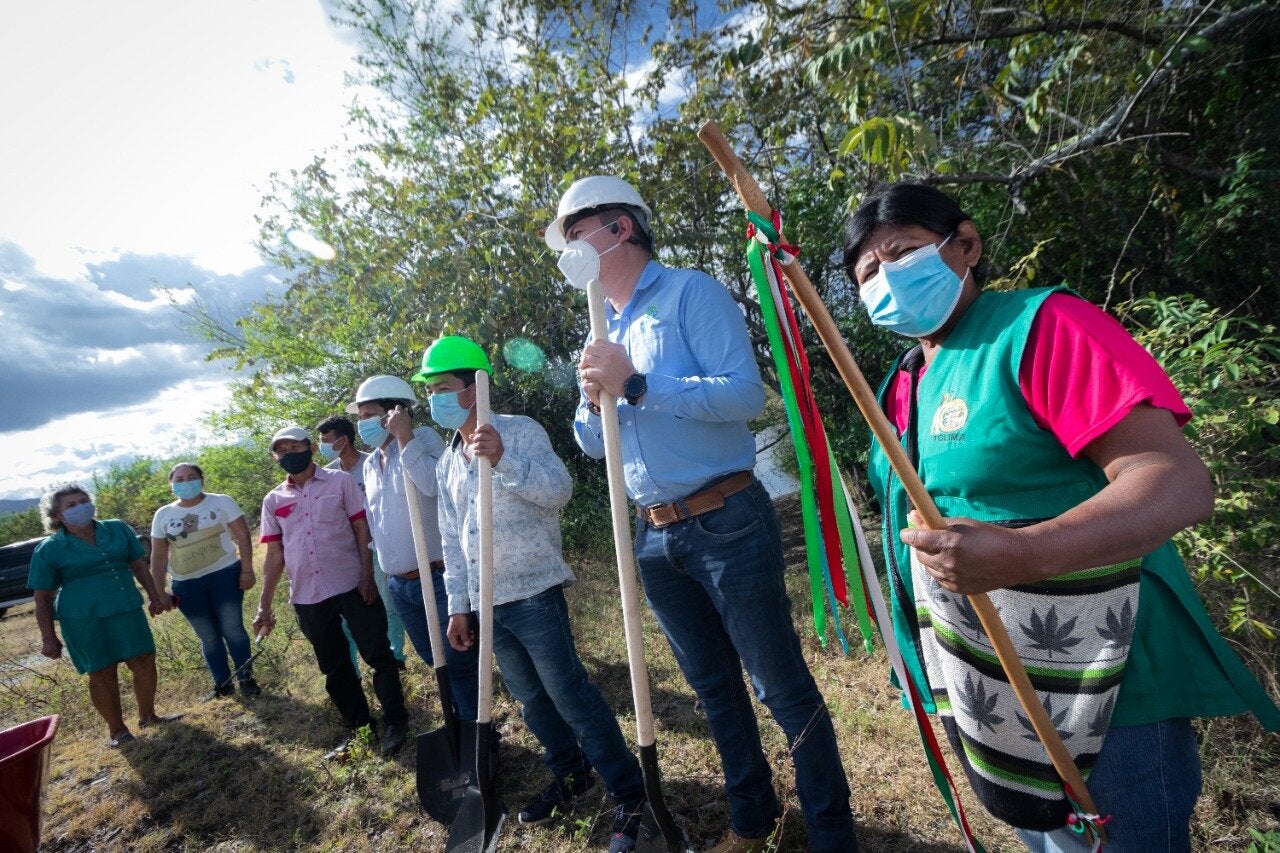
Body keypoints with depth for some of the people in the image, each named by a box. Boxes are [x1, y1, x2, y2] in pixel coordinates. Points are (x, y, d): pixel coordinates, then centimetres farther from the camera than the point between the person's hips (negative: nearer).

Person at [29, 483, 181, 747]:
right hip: (84, 619, -3)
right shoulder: (49, 550, -5)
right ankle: (117, 730, 23)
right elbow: (43, 599, -2)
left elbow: (138, 565, 12)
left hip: (127, 610, 3)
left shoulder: (118, 529, 4)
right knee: (103, 674, 5)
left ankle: (148, 716, 28)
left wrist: (155, 596, 11)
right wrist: (48, 638, -4)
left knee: (144, 663, 8)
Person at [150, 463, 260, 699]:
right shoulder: (163, 515, 6)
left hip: (224, 574, -3)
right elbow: (158, 556, 9)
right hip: (186, 584, 3)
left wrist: (247, 570, -11)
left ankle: (246, 679, 11)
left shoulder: (221, 502, -3)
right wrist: (159, 592, 4)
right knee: (208, 636, 9)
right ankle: (223, 684, 21)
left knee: (232, 629, -2)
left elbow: (242, 536, -5)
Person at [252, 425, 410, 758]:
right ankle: (357, 726, 30)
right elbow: (275, 555, 9)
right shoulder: (273, 500, 8)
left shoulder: (339, 481, -1)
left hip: (352, 586, -4)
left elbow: (362, 529, -3)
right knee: (334, 666, 15)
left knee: (378, 655, 0)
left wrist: (367, 574, -12)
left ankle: (395, 721, 15)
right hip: (307, 597, 4)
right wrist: (265, 604, 4)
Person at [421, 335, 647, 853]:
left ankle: (629, 798, 13)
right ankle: (572, 778, 38)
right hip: (488, 604, 7)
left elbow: (559, 490, -20)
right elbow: (452, 541, 15)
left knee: (572, 697, -4)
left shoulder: (520, 431, -7)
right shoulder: (447, 463, 13)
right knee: (532, 700, 18)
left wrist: (503, 459, -31)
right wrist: (458, 606, 13)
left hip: (533, 594, -7)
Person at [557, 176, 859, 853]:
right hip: (654, 538, 7)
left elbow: (746, 392, -19)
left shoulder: (689, 292, -5)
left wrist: (637, 385, -20)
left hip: (725, 525, -7)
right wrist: (594, 398, -6)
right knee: (714, 688, 20)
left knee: (783, 687, 6)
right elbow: (591, 443, 14)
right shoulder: (604, 330, 15)